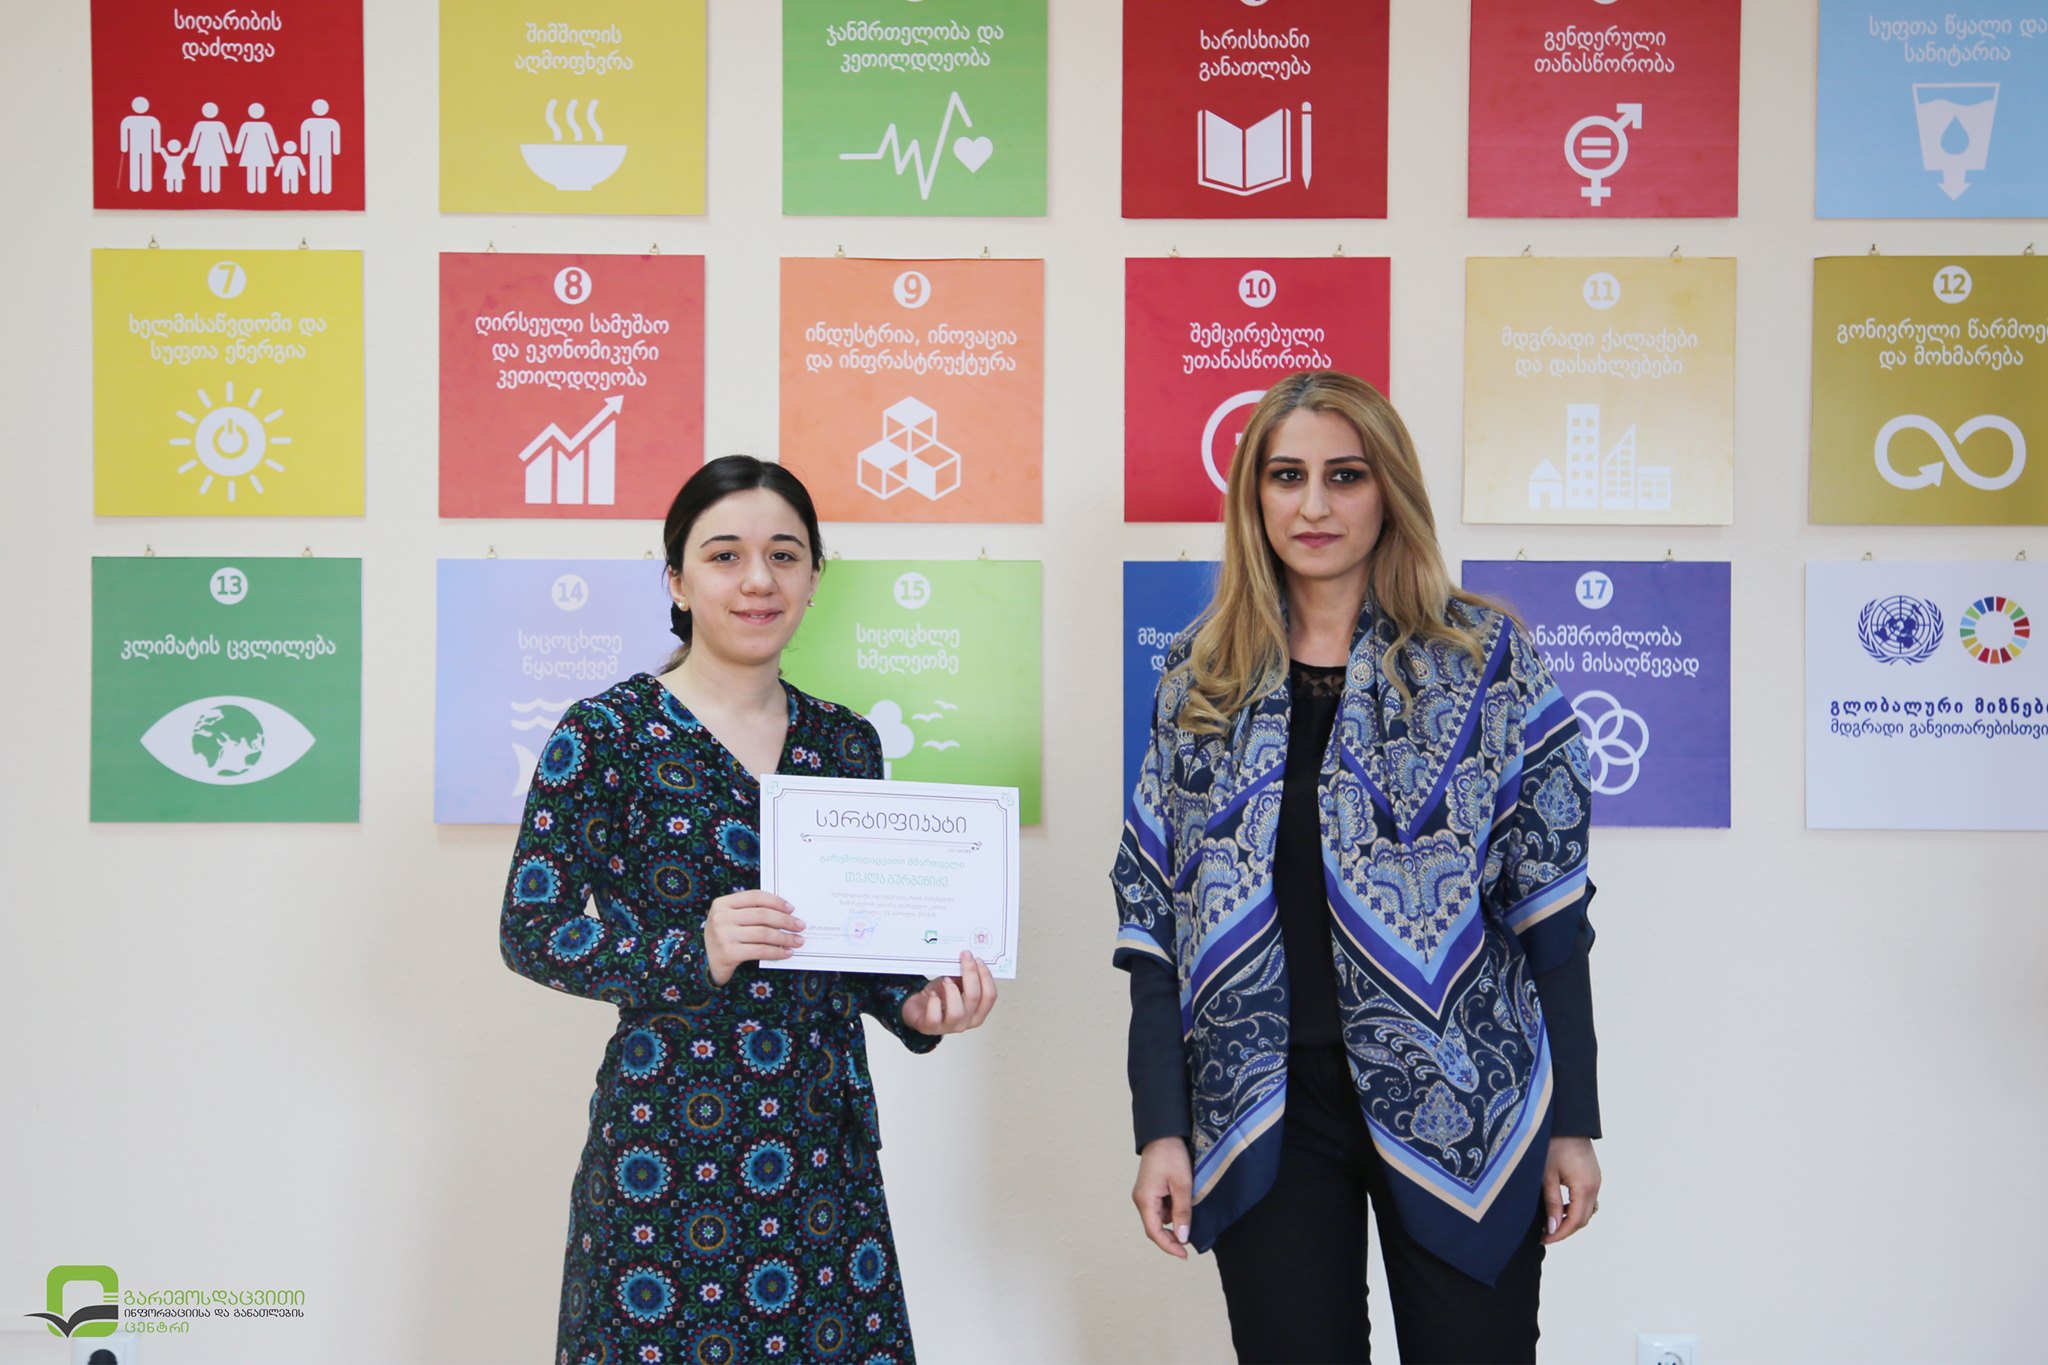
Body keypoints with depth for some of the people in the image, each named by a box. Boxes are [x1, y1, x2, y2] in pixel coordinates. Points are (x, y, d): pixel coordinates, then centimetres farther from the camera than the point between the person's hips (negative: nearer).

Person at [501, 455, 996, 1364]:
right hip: (666, 1141, -4)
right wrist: (694, 954, -21)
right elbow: (530, 930, -7)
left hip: (824, 1138, 4)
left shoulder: (846, 742, 9)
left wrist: (916, 1003, -6)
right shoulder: (606, 734, -5)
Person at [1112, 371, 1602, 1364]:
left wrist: (1572, 1123, -3)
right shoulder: (1199, 676, 6)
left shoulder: (1484, 656, 0)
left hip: (1457, 1101, -1)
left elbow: (1548, 902, -1)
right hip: (1264, 1113, 2)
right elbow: (1154, 914, 6)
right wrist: (1160, 1129, -1)